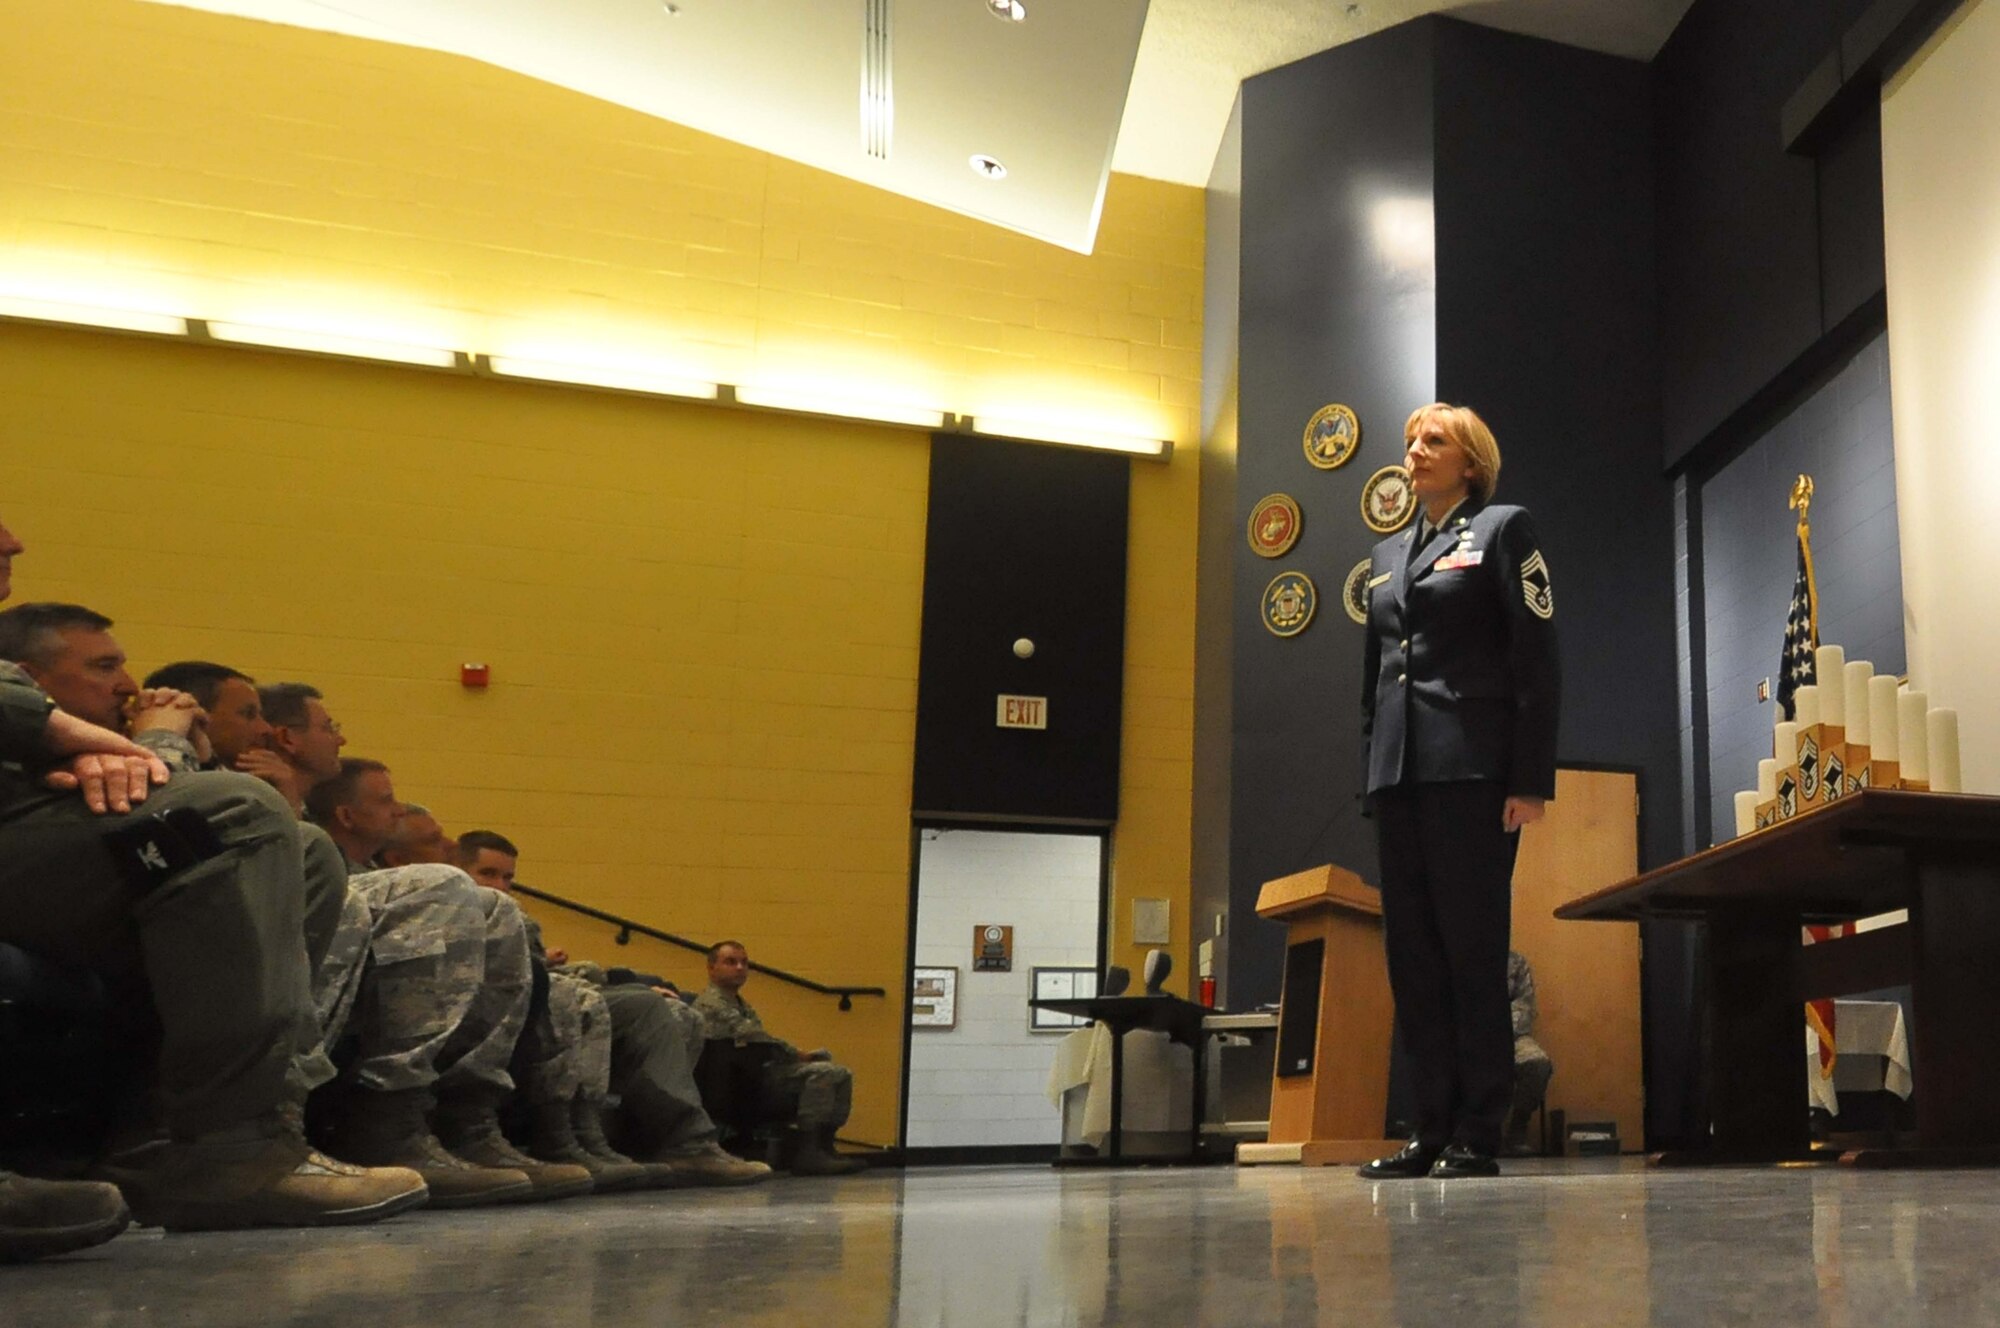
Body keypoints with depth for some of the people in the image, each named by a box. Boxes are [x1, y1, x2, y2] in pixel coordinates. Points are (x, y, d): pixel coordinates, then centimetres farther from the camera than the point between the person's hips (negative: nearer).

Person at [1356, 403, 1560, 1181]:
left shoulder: (1501, 530, 4)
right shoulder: (1388, 555, 21)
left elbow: (1536, 659, -4)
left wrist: (1531, 781, -12)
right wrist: (1371, 777, 14)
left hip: (1470, 767, -6)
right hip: (1398, 772, 6)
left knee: (1472, 945, -6)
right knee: (1412, 952, 3)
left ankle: (1478, 1136, 0)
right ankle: (1432, 1131, 8)